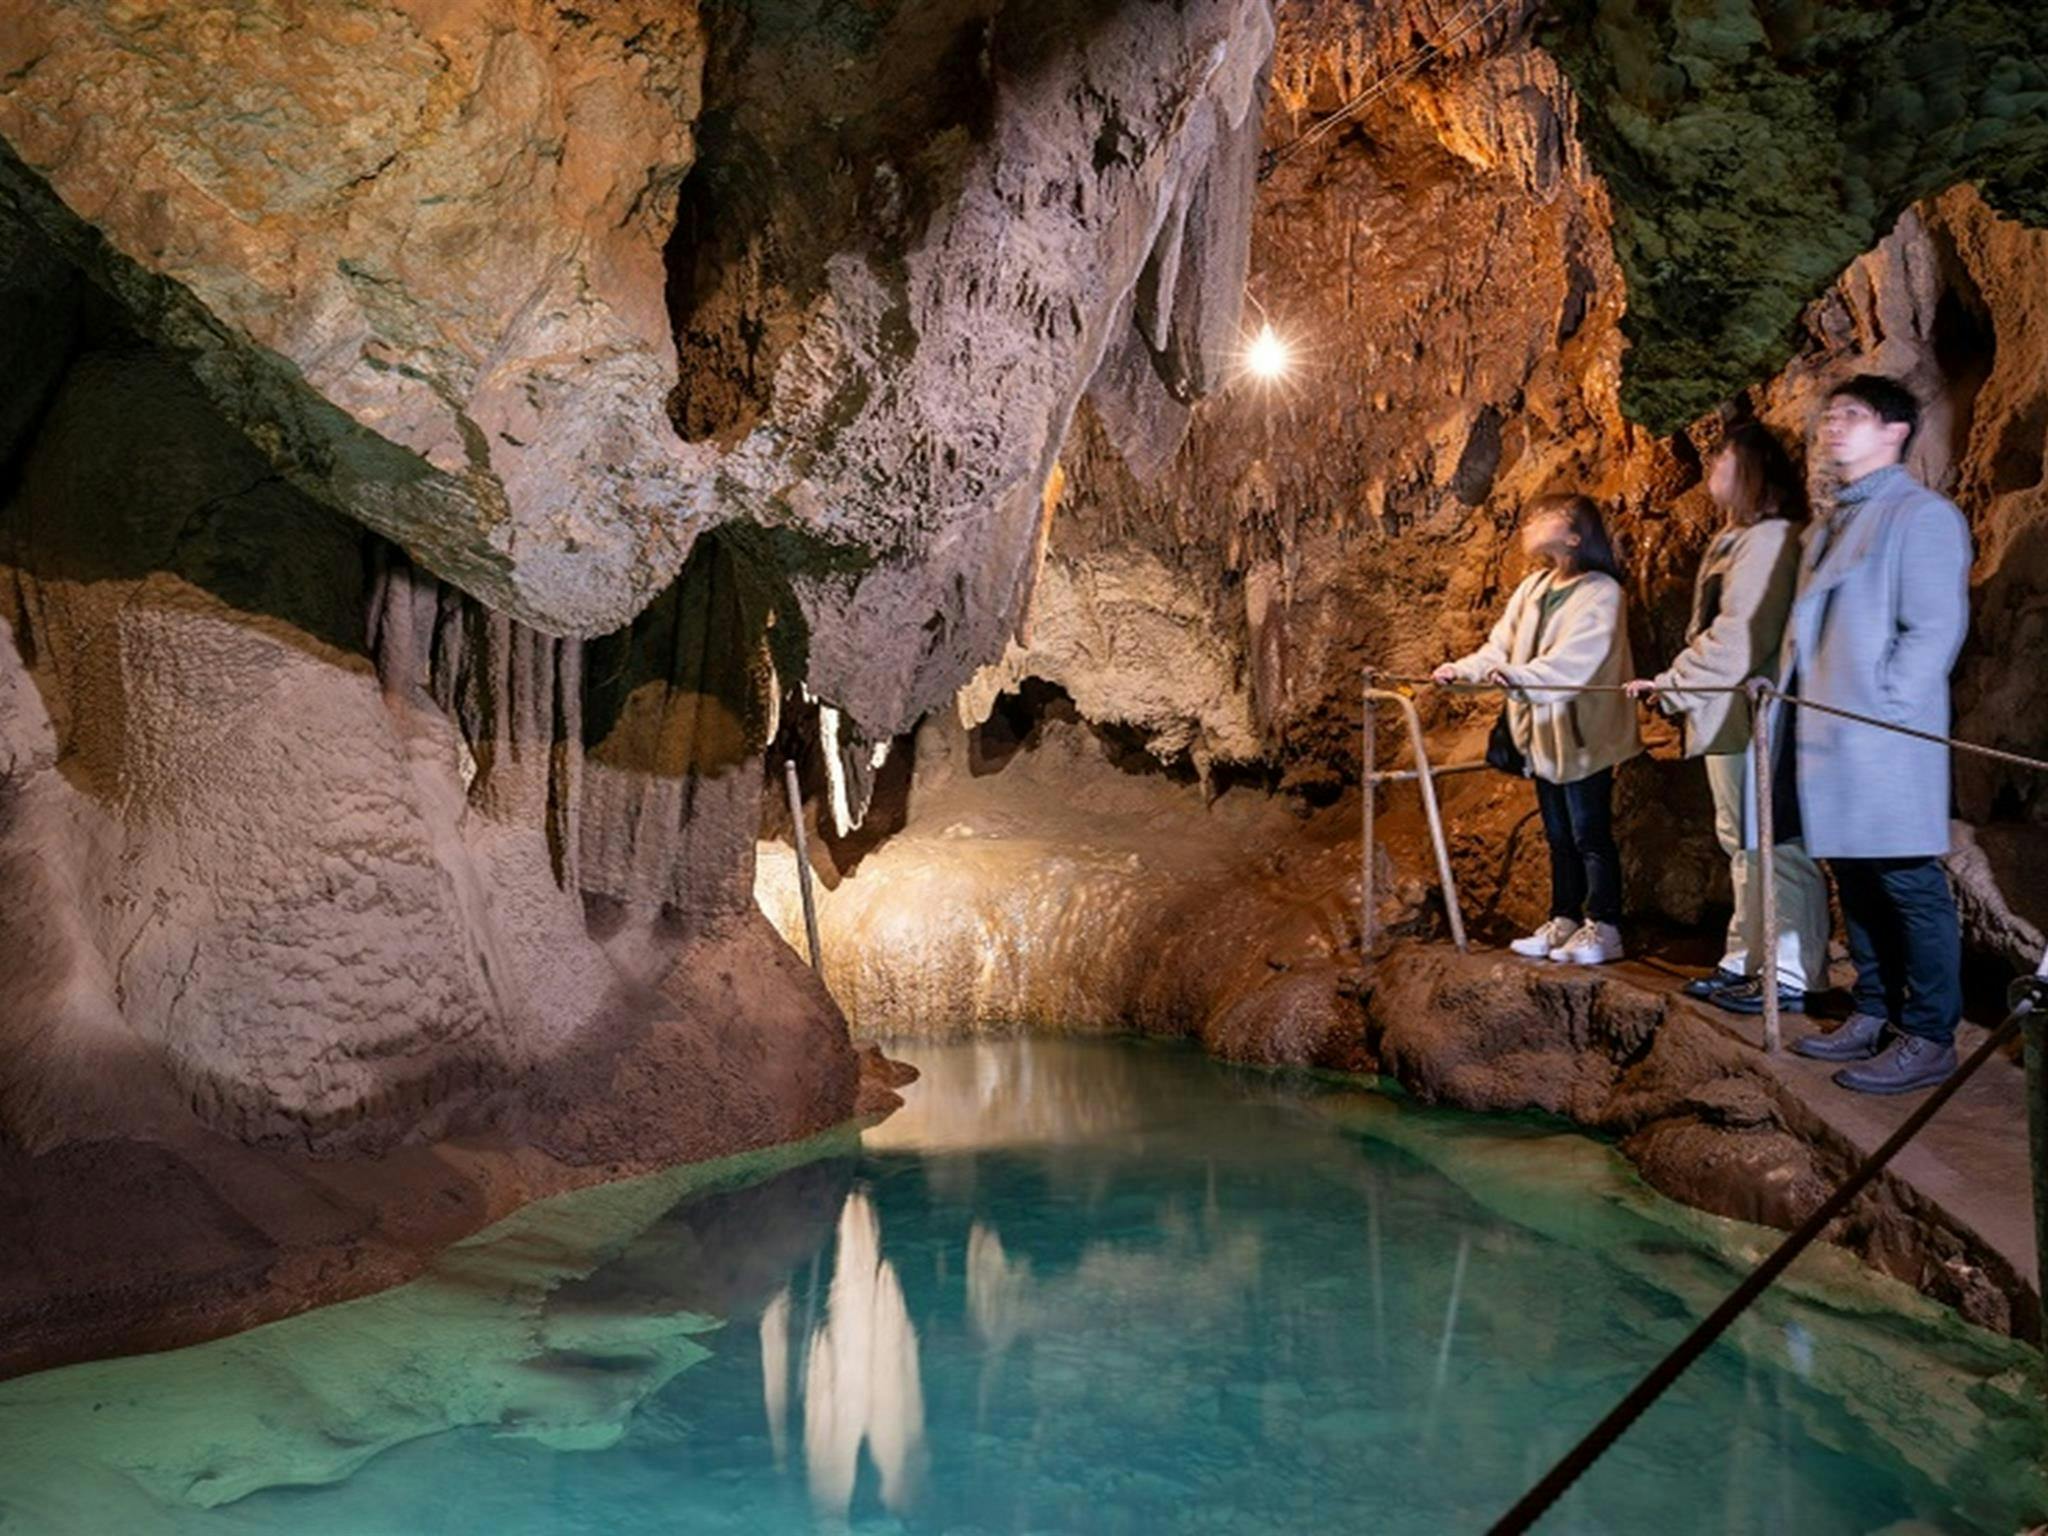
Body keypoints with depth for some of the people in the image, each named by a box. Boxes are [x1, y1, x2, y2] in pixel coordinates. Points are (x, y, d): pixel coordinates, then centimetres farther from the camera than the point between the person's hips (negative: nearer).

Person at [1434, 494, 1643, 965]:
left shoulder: (1599, 592, -12)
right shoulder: (1533, 587, 11)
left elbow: (1575, 660, -27)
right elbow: (1500, 646, 8)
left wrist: (1520, 676, -40)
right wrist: (1461, 669, -7)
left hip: (1581, 736, -8)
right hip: (1543, 735, 8)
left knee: (1590, 835, -1)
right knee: (1559, 836, 15)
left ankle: (1603, 930, 8)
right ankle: (1564, 923, 24)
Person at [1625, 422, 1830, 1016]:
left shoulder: (1769, 538, -14)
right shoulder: (1737, 538, 18)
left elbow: (1740, 636, -20)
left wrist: (1672, 682, -16)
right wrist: (1678, 685, 11)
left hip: (1754, 717, -11)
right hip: (1730, 717, 11)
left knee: (1772, 844, -5)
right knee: (1742, 841, 15)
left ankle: (1789, 977, 2)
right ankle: (1748, 961, 24)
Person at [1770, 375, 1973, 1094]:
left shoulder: (1922, 515, -6)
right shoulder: (1827, 528, 19)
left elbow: (1935, 628, -14)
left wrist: (1876, 707, -18)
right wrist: (1785, 693, 10)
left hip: (1885, 747, -8)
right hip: (1827, 748, 8)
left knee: (1911, 890, -1)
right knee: (1856, 886, 14)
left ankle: (1929, 1037, 8)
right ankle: (1874, 1017, 24)